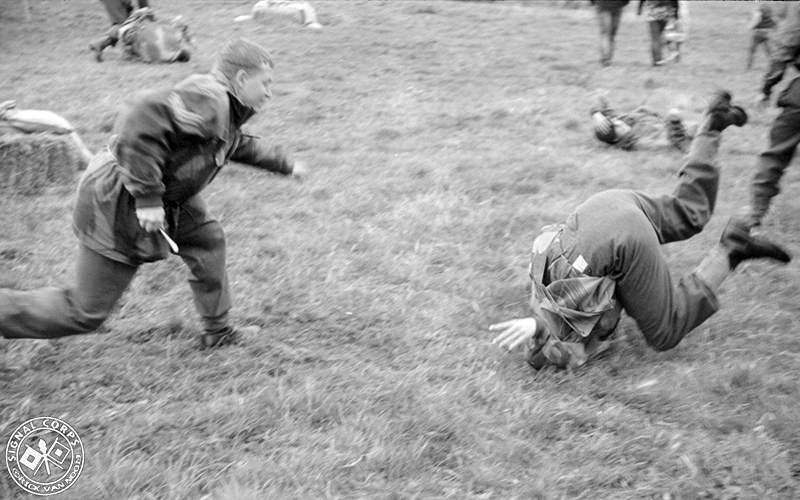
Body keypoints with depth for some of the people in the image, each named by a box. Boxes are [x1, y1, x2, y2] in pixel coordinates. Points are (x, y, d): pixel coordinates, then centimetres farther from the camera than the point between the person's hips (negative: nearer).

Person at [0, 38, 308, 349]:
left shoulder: (225, 109, 11)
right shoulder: (207, 99, -23)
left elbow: (239, 146, 33)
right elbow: (143, 119, -35)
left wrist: (285, 165, 39)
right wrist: (147, 197, -32)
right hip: (119, 203, -10)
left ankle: (217, 331, 30)